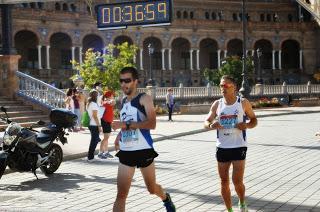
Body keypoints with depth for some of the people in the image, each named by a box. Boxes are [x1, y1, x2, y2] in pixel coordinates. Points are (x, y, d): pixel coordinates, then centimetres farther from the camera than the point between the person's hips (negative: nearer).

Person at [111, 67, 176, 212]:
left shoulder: (144, 99, -8)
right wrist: (119, 134, 8)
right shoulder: (123, 101, 11)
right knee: (121, 195, -6)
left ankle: (166, 198, 50)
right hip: (126, 152, 4)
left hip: (144, 150, -4)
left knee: (152, 188, 16)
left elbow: (151, 124, -22)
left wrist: (126, 125, -28)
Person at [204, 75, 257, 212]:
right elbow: (206, 122, 7)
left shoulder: (243, 103, -3)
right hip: (222, 148, 3)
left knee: (237, 181, -8)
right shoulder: (217, 104, 4)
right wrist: (211, 125, -16)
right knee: (224, 182, 8)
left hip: (239, 147, -3)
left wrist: (247, 125, -16)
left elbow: (254, 120, 6)